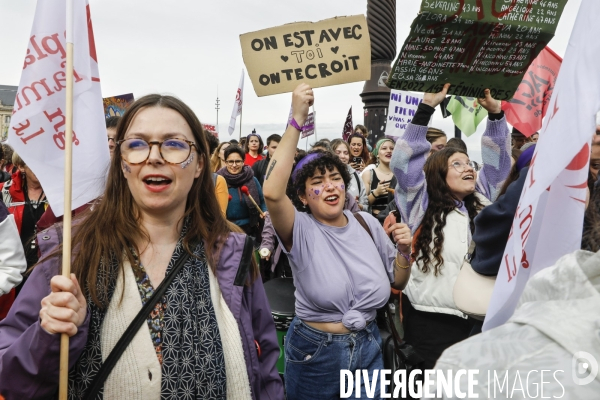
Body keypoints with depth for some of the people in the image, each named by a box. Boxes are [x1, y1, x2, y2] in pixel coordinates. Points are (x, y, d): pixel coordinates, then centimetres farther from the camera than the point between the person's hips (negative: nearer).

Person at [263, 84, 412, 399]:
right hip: (315, 352, -3)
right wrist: (297, 120, -37)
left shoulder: (367, 223, 0)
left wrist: (404, 251, -12)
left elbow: (397, 281, 9)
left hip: (368, 348, 4)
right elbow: (272, 192, -37)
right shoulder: (301, 230, -14)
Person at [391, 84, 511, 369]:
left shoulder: (481, 202, 10)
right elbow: (403, 161, -13)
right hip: (430, 319, -5)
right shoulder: (422, 205, -4)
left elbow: (498, 161, 11)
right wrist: (426, 108, -14)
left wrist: (495, 113, 1)